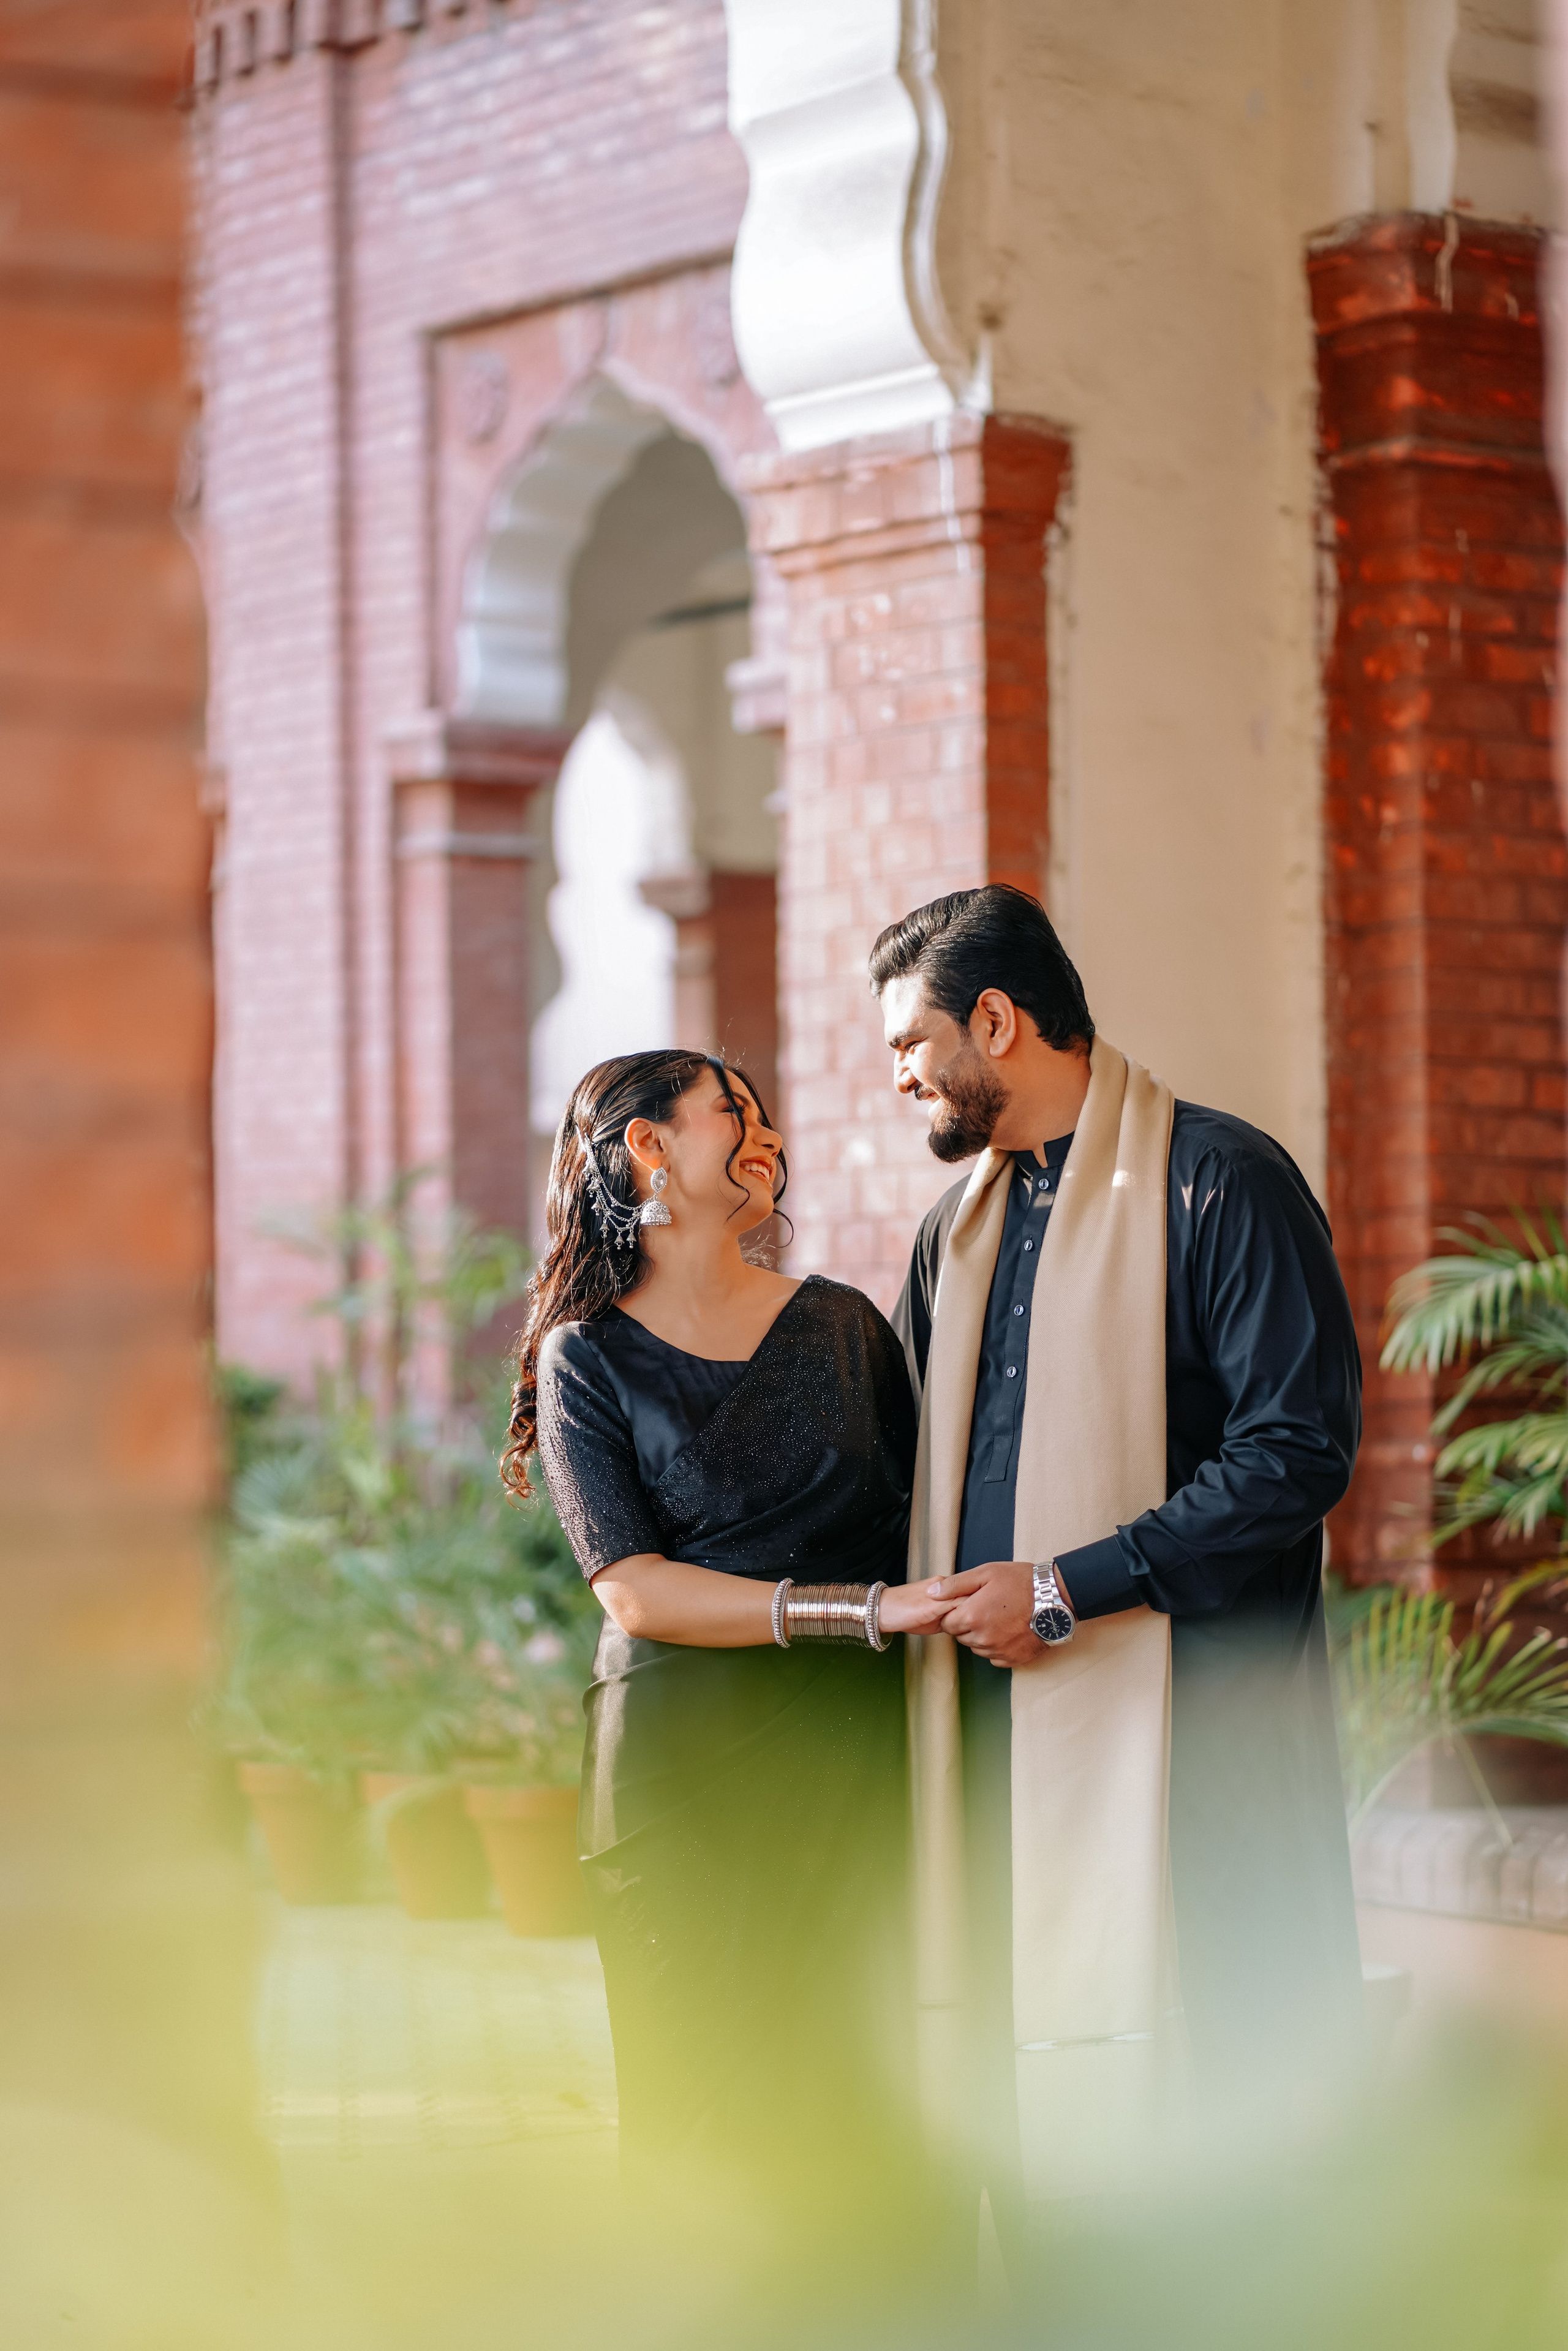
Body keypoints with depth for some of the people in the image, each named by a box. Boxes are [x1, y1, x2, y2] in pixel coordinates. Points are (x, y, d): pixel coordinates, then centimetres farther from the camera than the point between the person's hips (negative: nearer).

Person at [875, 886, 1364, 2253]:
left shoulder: (1220, 1181, -5)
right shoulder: (959, 1227, 19)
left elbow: (1302, 1448, -14)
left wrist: (1069, 1588, -15)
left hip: (1180, 1718, -7)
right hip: (1003, 1724, 7)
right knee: (1040, 2114, 6)